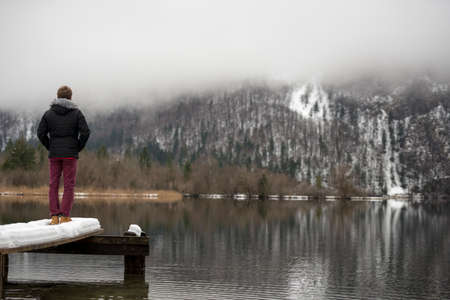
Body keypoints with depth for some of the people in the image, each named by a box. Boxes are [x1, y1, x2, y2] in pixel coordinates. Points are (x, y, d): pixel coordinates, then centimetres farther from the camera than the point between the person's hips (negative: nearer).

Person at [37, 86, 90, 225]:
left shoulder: (49, 113, 5)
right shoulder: (76, 113, -1)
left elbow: (41, 133, 0)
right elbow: (85, 132, -9)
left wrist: (50, 147, 9)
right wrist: (78, 148, 3)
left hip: (54, 155, 2)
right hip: (70, 154, -2)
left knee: (53, 185, 7)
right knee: (69, 185, 3)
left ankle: (54, 216, 3)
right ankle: (64, 216, -2)